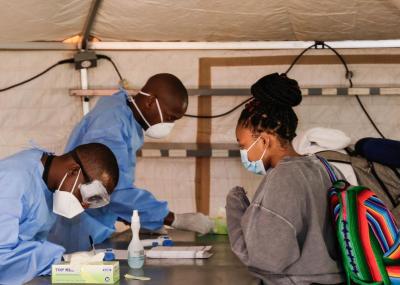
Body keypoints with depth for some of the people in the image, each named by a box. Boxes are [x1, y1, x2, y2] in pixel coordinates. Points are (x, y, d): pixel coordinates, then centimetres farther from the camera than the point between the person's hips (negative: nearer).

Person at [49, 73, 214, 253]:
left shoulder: (128, 121, 8)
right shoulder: (111, 125, -22)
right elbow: (116, 192, -28)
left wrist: (138, 222, 2)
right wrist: (177, 220, -25)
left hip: (95, 232, 9)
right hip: (78, 236, -9)